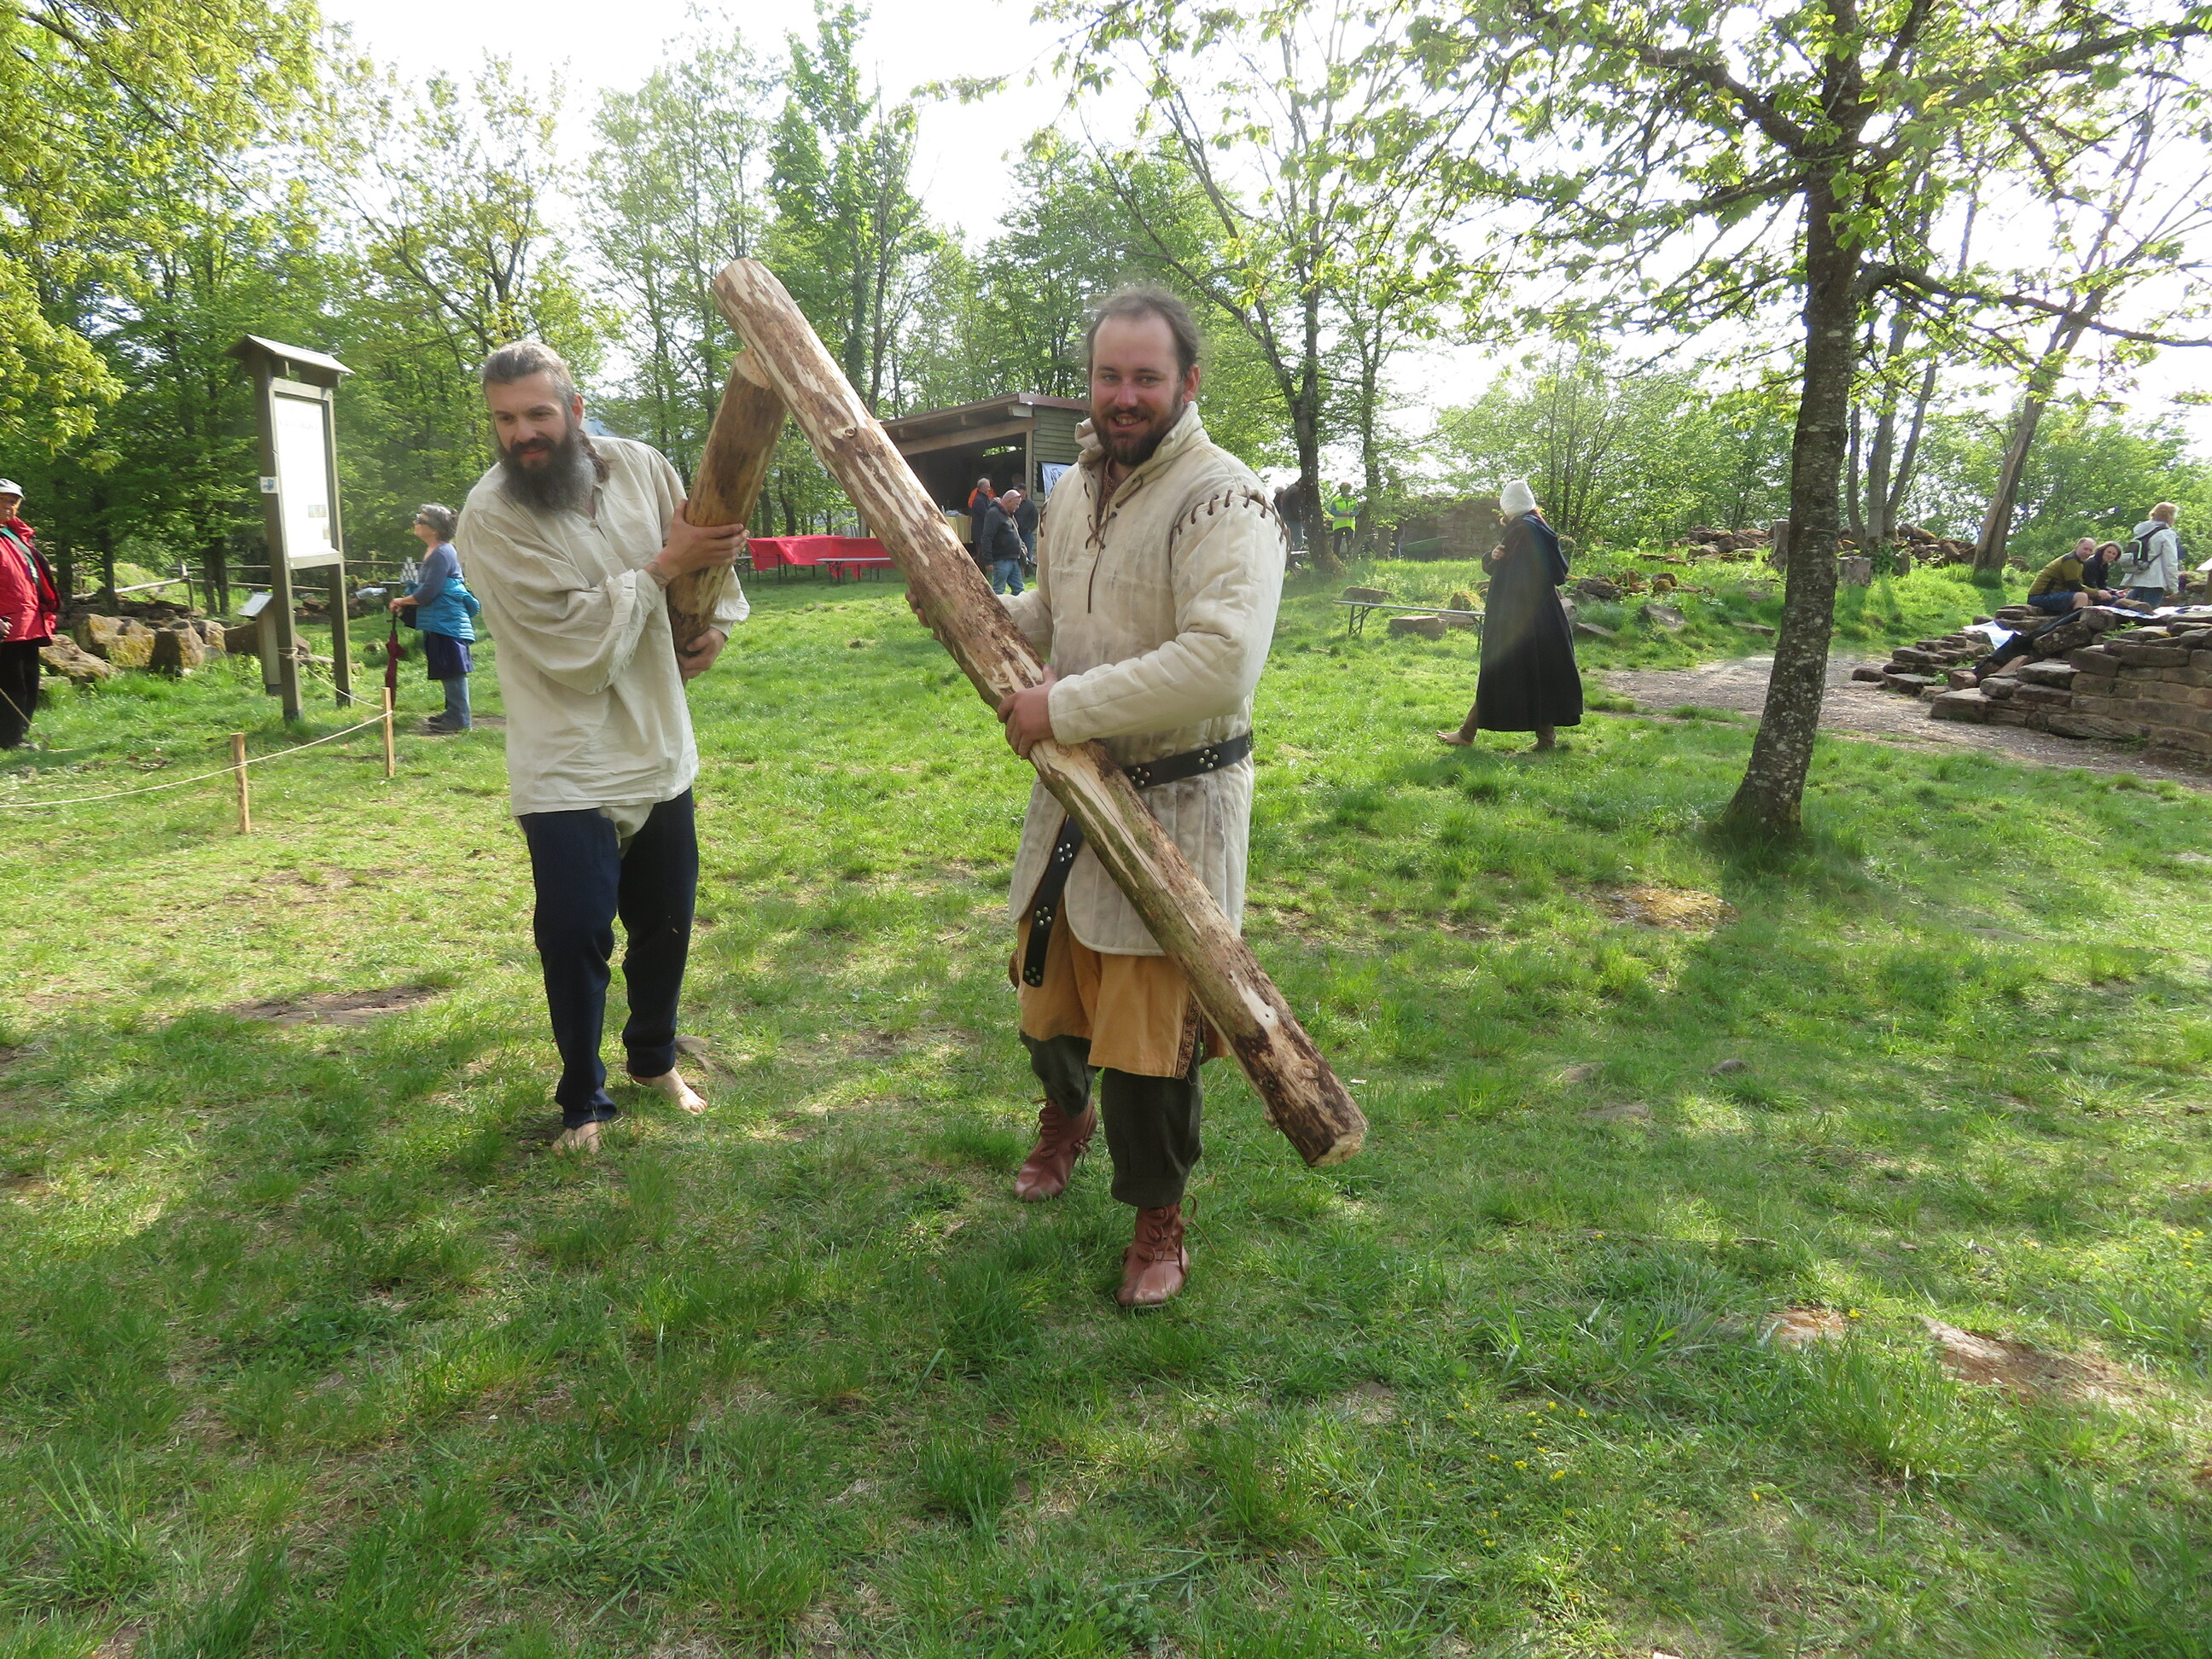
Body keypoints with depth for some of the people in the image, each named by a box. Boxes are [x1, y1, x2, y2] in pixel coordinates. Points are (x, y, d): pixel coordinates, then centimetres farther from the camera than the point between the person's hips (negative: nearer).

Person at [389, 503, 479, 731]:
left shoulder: (442, 554, -18)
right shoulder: (433, 552, 15)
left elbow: (427, 593, -21)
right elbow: (425, 587, 23)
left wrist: (402, 601, -6)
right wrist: (405, 602, 8)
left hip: (447, 621, -10)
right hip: (439, 621, 10)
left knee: (452, 670, -6)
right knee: (448, 671, 16)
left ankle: (459, 719, -3)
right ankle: (453, 712, 25)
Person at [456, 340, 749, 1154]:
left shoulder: (639, 467, -2)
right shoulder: (490, 515, -16)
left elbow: (713, 547, 14)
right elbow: (575, 641, -22)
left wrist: (718, 620, -5)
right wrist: (665, 565, -22)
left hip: (659, 753, 5)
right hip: (567, 771, -5)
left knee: (667, 923, 17)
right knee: (575, 935, -2)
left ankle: (655, 1059, 41)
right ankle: (583, 1101, 21)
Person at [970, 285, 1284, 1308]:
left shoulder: (1221, 501, -18)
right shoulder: (1074, 488, 9)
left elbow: (1221, 663, -31)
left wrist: (1063, 708, -26)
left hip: (1174, 808, -7)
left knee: (1150, 1031, 1)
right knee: (1047, 992, 21)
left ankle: (1159, 1219, 24)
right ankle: (1066, 1116, 53)